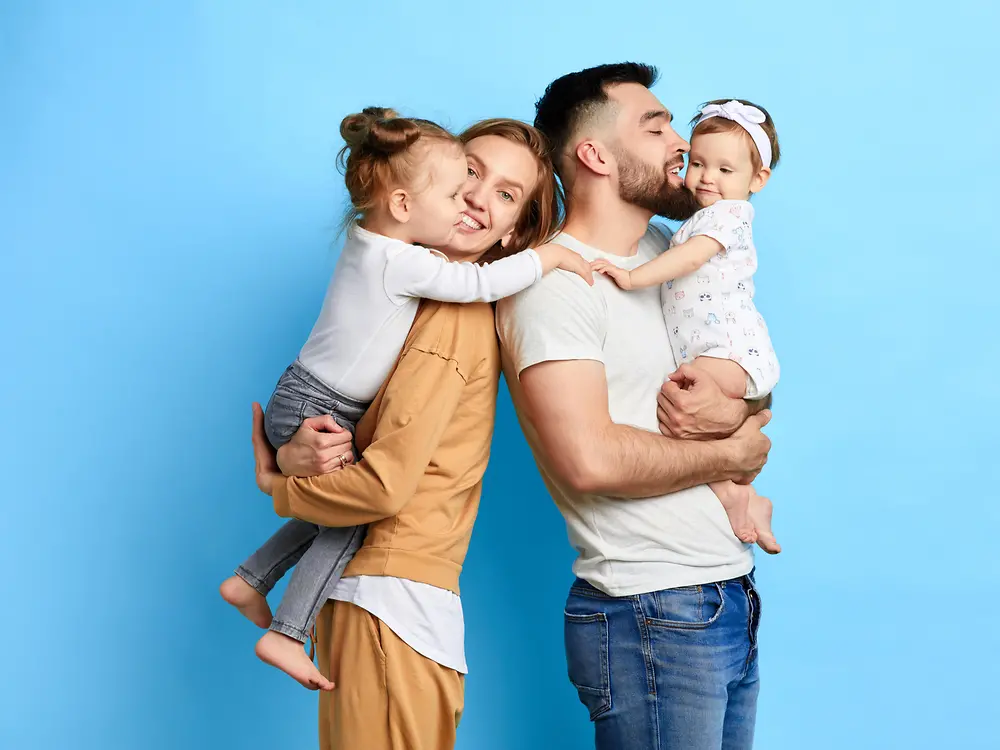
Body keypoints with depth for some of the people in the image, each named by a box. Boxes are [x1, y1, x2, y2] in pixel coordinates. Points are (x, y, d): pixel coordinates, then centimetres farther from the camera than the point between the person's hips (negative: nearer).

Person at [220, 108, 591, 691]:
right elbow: (482, 283, -25)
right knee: (354, 515, -8)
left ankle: (249, 583, 27)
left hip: (309, 407, 10)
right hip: (313, 413, -10)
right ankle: (286, 635, -6)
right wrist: (552, 255, -15)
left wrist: (452, 229, 11)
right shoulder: (403, 263, -23)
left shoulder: (367, 237, 6)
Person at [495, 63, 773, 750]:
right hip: (653, 616, -8)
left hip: (734, 597, 8)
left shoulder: (668, 250, 12)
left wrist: (737, 407, -7)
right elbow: (591, 460, -25)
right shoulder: (553, 279, -15)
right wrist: (731, 455, -10)